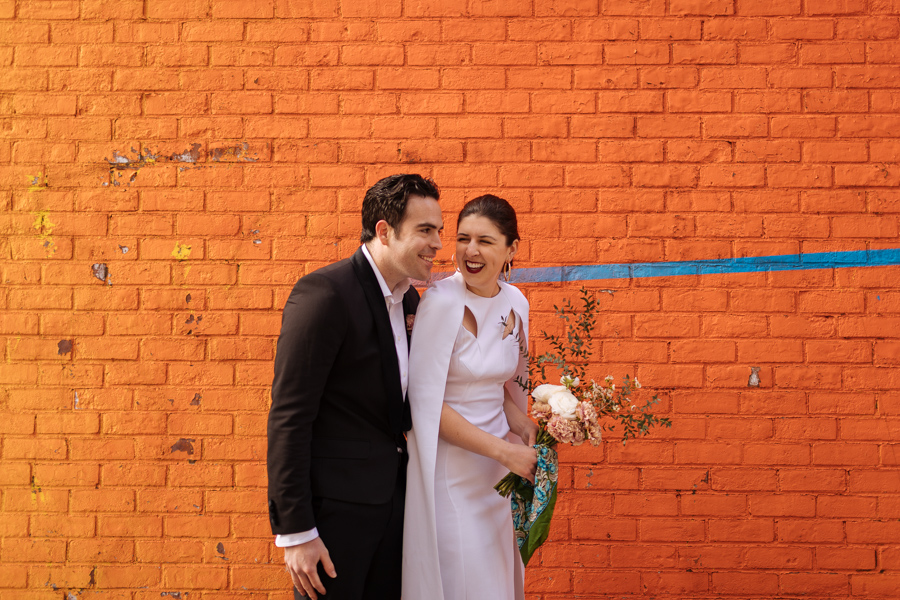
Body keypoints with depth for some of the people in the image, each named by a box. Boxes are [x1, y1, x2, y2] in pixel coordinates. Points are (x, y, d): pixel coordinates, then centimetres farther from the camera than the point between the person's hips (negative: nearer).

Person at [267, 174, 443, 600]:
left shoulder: (409, 299, 8)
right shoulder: (323, 293, -17)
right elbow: (288, 417, -18)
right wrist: (295, 531, -19)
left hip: (392, 497, 8)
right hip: (336, 501, -8)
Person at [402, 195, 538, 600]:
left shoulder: (515, 302, 3)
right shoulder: (441, 302, -17)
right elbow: (425, 402, -19)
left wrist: (520, 421, -4)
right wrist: (502, 450, -19)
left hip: (497, 471, 7)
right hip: (450, 471, -7)